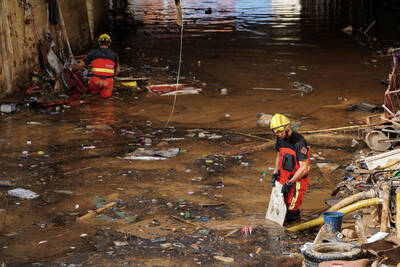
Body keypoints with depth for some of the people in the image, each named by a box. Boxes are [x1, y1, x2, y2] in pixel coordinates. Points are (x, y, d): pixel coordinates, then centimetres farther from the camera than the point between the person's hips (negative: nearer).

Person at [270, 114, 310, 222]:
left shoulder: (299, 142, -25)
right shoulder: (280, 139, 1)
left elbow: (304, 168, -24)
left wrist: (289, 184, -21)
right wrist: (275, 173, 6)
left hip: (297, 181, -7)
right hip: (284, 178, 7)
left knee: (291, 210, -4)